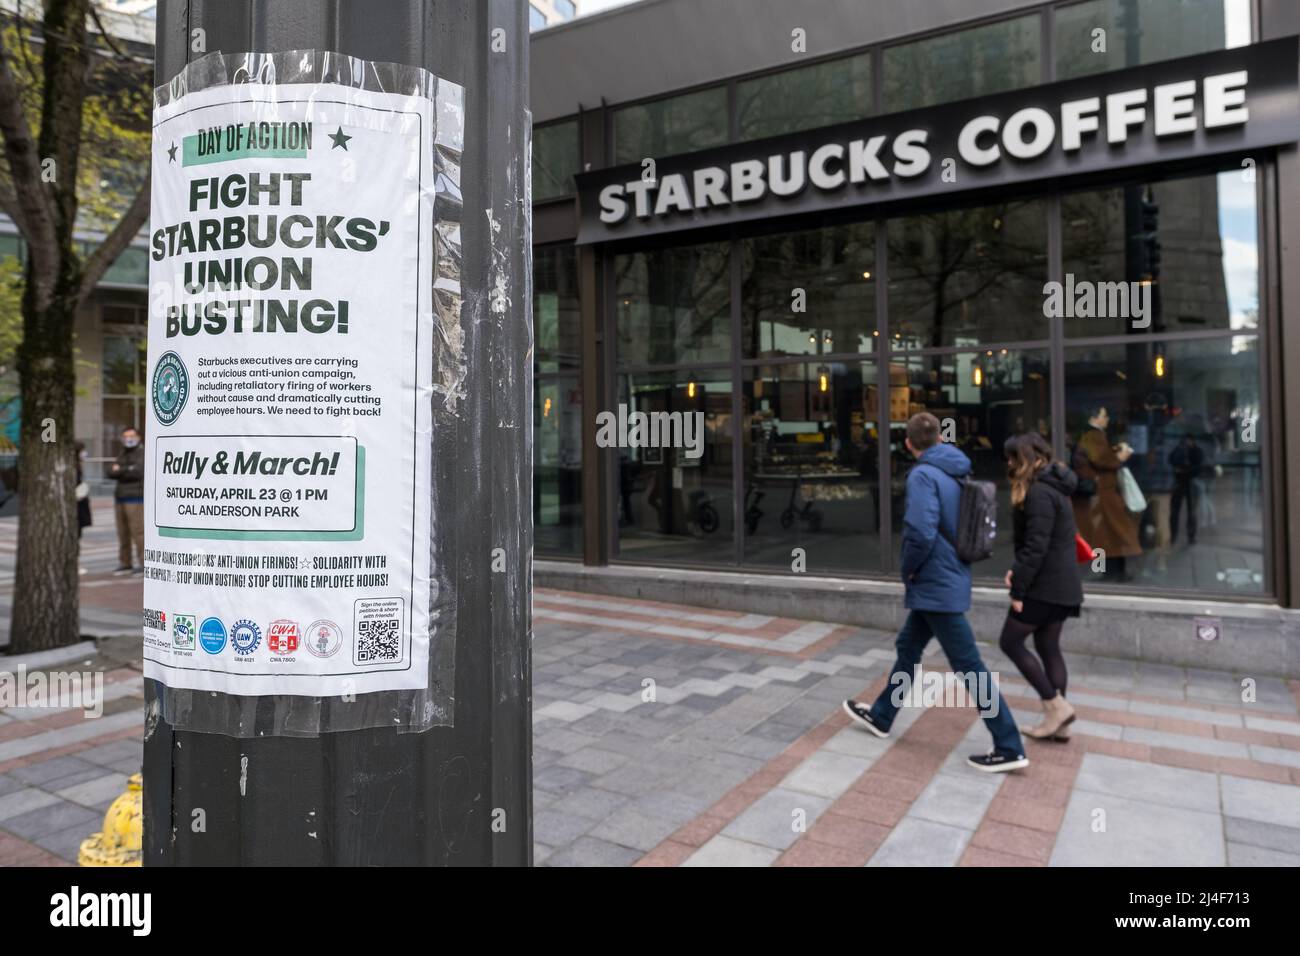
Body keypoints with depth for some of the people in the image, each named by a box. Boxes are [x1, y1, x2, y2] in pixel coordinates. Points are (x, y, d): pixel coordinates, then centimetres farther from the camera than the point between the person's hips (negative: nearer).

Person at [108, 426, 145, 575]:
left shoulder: (143, 453, -2)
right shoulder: (123, 455, 21)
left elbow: (138, 471, -18)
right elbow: (111, 472, 8)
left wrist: (120, 470, -3)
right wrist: (127, 471, -10)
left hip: (136, 499, -7)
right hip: (120, 498, 7)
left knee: (138, 531, -10)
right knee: (123, 532, 7)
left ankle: (144, 563, -8)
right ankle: (124, 563, 13)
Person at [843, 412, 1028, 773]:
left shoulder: (923, 475, -18)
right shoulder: (956, 472, 9)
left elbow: (922, 533, -29)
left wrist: (909, 569, -10)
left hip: (936, 585, -9)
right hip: (946, 580, 9)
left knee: (969, 667, -2)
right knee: (908, 649, 20)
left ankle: (1009, 748, 6)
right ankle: (881, 717, 34)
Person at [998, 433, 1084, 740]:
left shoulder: (1039, 493, -18)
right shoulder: (1052, 487, 14)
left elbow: (1036, 547, -23)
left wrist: (1018, 589, -18)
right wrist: (1018, 570, 7)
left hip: (1044, 586, -10)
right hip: (1061, 585, 10)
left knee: (1010, 642, 1)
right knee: (1048, 648, 13)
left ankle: (1056, 706, 2)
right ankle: (1057, 719, 18)